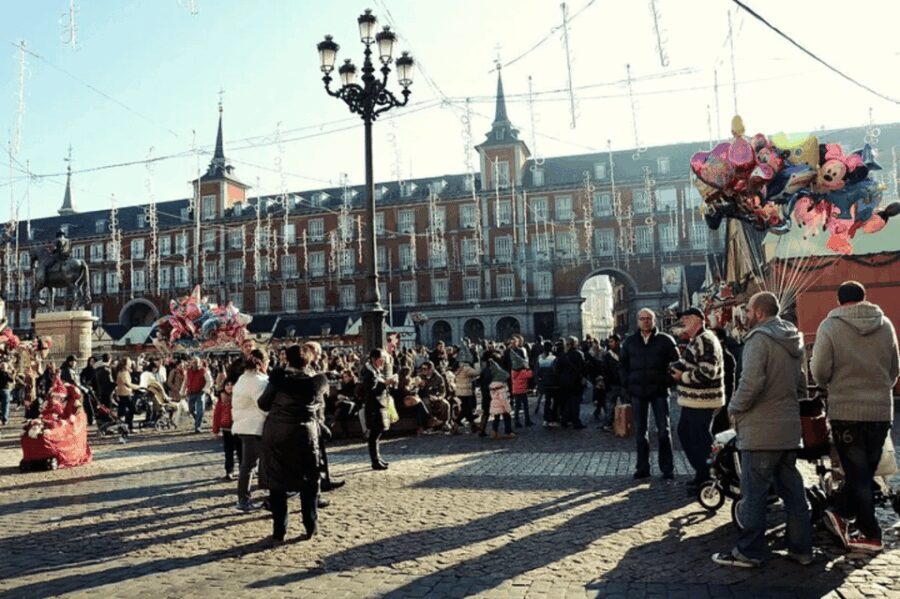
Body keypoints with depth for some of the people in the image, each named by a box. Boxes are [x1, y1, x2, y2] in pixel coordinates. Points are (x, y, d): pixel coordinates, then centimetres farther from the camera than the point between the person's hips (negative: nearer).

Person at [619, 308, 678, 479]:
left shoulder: (665, 340, 0)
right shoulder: (630, 341, 8)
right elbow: (622, 364, 12)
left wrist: (668, 381, -9)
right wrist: (627, 384, 2)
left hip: (659, 391, -2)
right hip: (637, 391, 3)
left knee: (664, 430, 2)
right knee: (640, 431, 7)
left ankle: (667, 468, 9)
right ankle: (642, 468, 14)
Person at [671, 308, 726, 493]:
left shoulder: (705, 340, -18)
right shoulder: (696, 340, 16)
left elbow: (707, 372, -26)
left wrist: (683, 376, -15)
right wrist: (677, 368, 8)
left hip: (701, 402, -11)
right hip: (692, 401, 11)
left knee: (700, 440, -2)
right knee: (684, 432, 19)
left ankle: (704, 480, 10)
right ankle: (701, 473, 31)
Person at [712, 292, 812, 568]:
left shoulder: (759, 338, -15)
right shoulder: (792, 340, 14)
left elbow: (751, 383, -24)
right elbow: (801, 386, 20)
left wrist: (734, 407, -10)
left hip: (761, 430, -9)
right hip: (789, 429, 9)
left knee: (754, 493, -1)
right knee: (792, 490, 15)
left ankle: (748, 551, 7)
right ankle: (801, 547, 23)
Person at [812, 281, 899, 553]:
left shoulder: (830, 326, -9)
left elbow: (820, 371, -11)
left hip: (846, 411, -3)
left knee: (857, 472, 6)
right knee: (866, 470, 17)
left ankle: (870, 534, 10)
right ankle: (842, 513, 19)